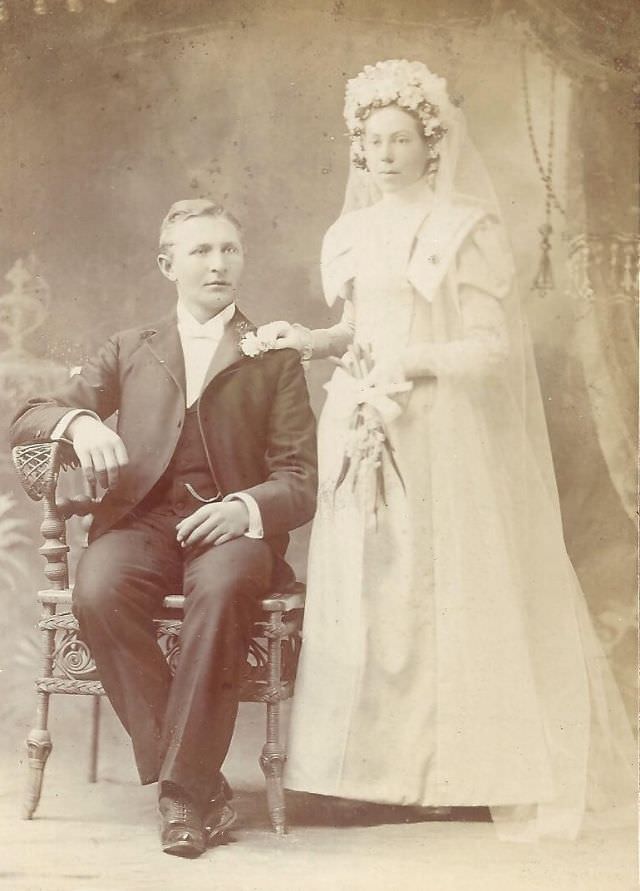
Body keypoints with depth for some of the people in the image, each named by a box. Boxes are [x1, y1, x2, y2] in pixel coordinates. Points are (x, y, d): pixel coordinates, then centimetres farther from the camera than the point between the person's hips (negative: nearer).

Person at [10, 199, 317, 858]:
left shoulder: (274, 358, 17)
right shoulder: (130, 351, 23)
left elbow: (301, 480, 7)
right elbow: (26, 419, 15)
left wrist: (245, 507, -17)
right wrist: (79, 421, -11)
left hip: (231, 526, -1)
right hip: (141, 519, 2)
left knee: (221, 589, -37)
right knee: (98, 594, -32)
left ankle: (185, 785, -26)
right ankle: (200, 788, -23)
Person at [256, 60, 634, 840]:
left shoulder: (468, 228, -2)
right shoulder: (350, 234, 13)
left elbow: (493, 344, -7)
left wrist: (416, 365, -20)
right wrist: (311, 342, 3)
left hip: (440, 433, -5)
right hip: (362, 428, 5)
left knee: (446, 590, -3)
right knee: (362, 591, 2)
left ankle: (461, 762, 7)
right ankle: (369, 762, 10)